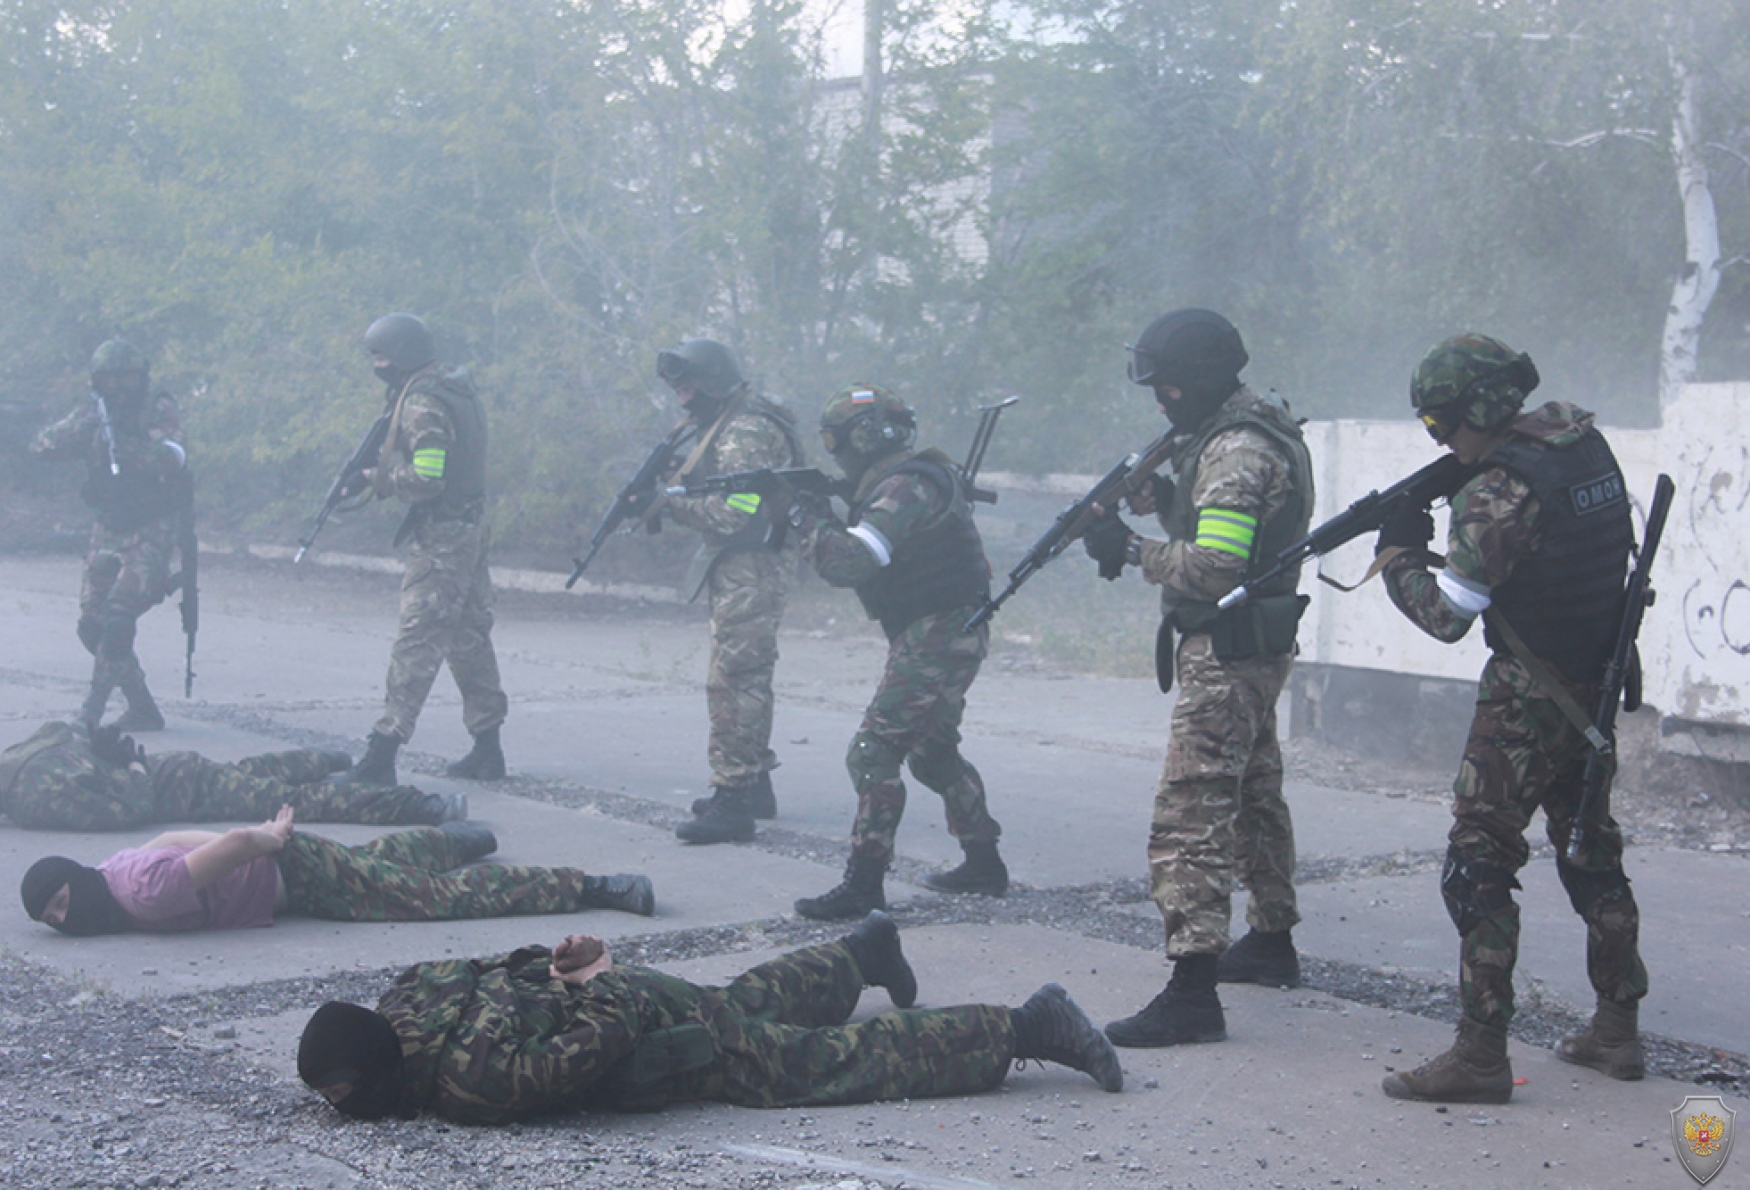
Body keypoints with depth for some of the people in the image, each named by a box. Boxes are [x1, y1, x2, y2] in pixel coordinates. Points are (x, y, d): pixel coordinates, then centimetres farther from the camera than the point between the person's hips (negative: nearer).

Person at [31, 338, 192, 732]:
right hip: (109, 532, 6)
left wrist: (121, 438, -34)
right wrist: (80, 429, -22)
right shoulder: (91, 416, 5)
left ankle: (91, 711, -14)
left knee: (118, 619, -20)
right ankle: (142, 709, 14)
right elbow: (41, 448, -5)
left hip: (153, 533, -6)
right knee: (92, 626, 2)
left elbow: (173, 458, -25)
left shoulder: (160, 412, -7)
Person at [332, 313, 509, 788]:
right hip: (471, 530, 10)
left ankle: (382, 754, -10)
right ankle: (487, 749, 19)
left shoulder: (422, 403, -16)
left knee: (416, 642, -10)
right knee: (469, 638, 14)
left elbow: (426, 478, -23)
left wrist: (379, 479, -8)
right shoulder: (457, 388, 13)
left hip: (441, 536, -10)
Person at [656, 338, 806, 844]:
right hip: (739, 568, 11)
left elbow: (730, 514, -24)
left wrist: (667, 501, -16)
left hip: (752, 569, -11)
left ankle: (733, 800, -12)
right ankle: (756, 784, 28)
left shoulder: (748, 432, -18)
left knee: (731, 679, -12)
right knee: (747, 677, 18)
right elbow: (715, 495, 16)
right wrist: (672, 478, 0)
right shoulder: (728, 422, 15)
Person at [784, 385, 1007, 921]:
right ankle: (984, 863, 31)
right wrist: (825, 516, 5)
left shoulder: (907, 487, -18)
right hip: (951, 636, 11)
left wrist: (809, 518, -12)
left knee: (873, 752, -12)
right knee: (932, 751, 23)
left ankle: (864, 885, -13)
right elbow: (861, 560, 20)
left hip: (936, 637, -11)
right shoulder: (906, 481, 15)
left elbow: (850, 564, -27)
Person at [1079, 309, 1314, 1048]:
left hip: (1228, 652, -11)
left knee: (1190, 814, -15)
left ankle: (1192, 992, -19)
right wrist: (1163, 500, 3)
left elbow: (1214, 568, -27)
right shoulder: (1250, 430, 13)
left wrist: (1133, 551, -19)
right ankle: (1271, 943, 38)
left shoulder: (1237, 452, -20)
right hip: (1254, 649, 11)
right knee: (1253, 795, 23)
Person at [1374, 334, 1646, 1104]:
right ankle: (1617, 1028, 26)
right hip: (1597, 686, 9)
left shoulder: (1500, 492, -21)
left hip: (1528, 698, -9)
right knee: (1590, 852, 18)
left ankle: (1480, 1054, -6)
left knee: (1478, 864, -4)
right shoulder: (1585, 440, 3)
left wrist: (1398, 551, -3)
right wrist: (1443, 540, 7)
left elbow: (1445, 615, -19)